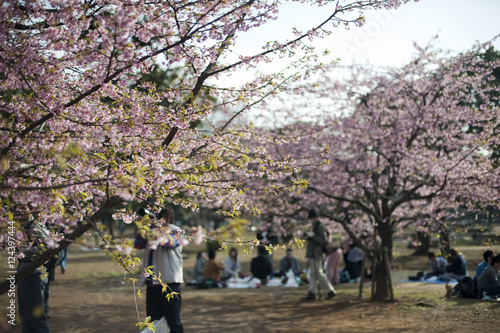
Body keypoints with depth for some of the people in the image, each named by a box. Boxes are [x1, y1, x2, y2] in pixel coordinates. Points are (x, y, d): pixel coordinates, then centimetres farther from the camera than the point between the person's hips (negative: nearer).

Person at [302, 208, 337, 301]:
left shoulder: (320, 227, -11)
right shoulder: (314, 227, 18)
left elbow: (323, 240, -18)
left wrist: (312, 235, -23)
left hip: (316, 254, -10)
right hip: (312, 254, 10)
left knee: (319, 273, -10)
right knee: (312, 274, 7)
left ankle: (330, 291, -4)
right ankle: (311, 293, 7)